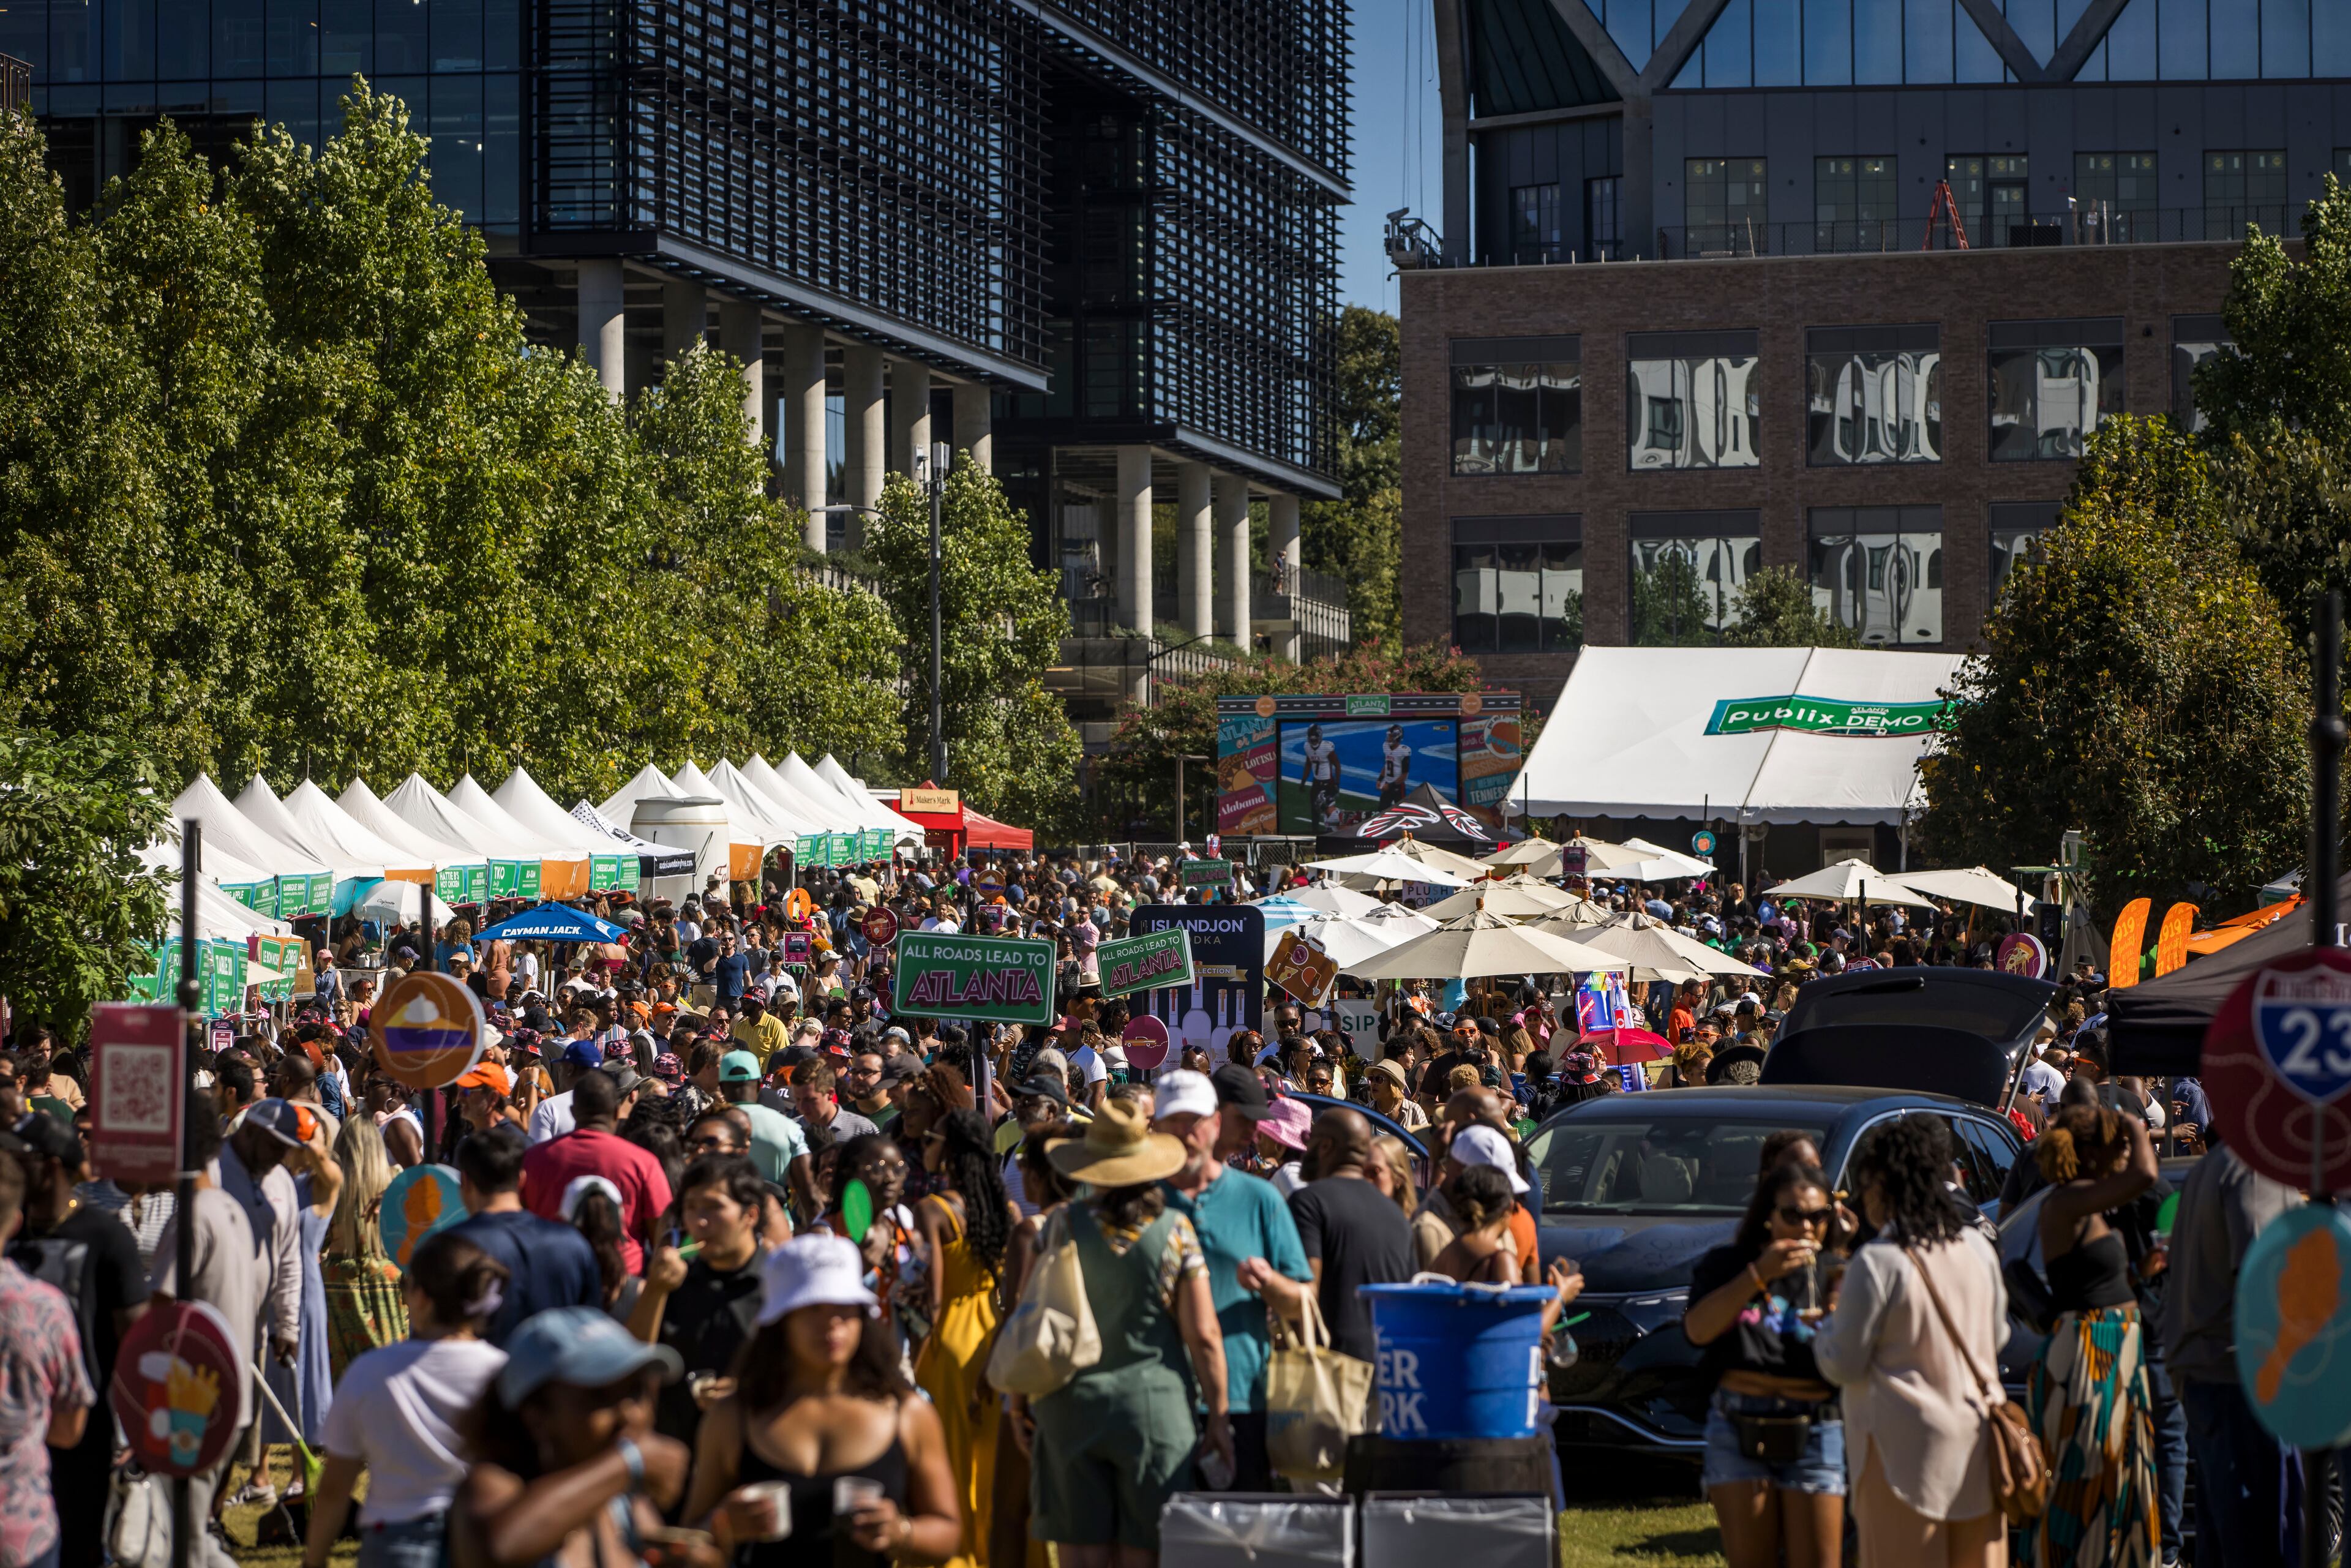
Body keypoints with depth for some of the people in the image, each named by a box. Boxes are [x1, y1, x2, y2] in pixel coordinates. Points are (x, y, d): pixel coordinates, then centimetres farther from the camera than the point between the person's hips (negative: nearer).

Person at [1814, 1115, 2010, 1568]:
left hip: (1906, 1445, -6)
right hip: (1976, 1438, 6)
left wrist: (1830, 1317, 8)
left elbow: (1843, 1365, -10)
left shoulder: (1878, 1263, -15)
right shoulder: (1977, 1248, 6)